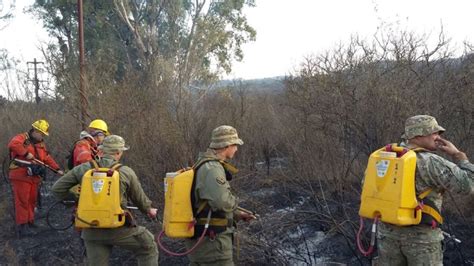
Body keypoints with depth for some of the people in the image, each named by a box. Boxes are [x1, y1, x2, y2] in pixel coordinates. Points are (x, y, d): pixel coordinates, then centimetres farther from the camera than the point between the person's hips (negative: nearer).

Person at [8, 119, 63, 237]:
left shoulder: (41, 144, 19)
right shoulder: (22, 138, -6)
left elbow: (47, 158, 17)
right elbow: (13, 144, -27)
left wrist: (57, 169, 8)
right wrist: (26, 153, -27)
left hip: (34, 177, 8)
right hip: (21, 176, -8)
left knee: (32, 200, 15)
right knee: (22, 201, -7)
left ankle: (30, 221, 27)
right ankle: (22, 226, -4)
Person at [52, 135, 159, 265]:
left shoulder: (83, 169, 0)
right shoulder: (126, 172, -5)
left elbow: (57, 189, 3)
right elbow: (139, 198, 8)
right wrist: (149, 210, 28)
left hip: (91, 230, 3)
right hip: (118, 229, -3)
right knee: (148, 247, 18)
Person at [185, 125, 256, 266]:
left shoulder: (204, 165, 13)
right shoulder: (212, 168, -19)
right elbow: (223, 201, -34)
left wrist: (236, 215, 15)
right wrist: (234, 202, -10)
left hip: (198, 240, 10)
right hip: (211, 242, -10)